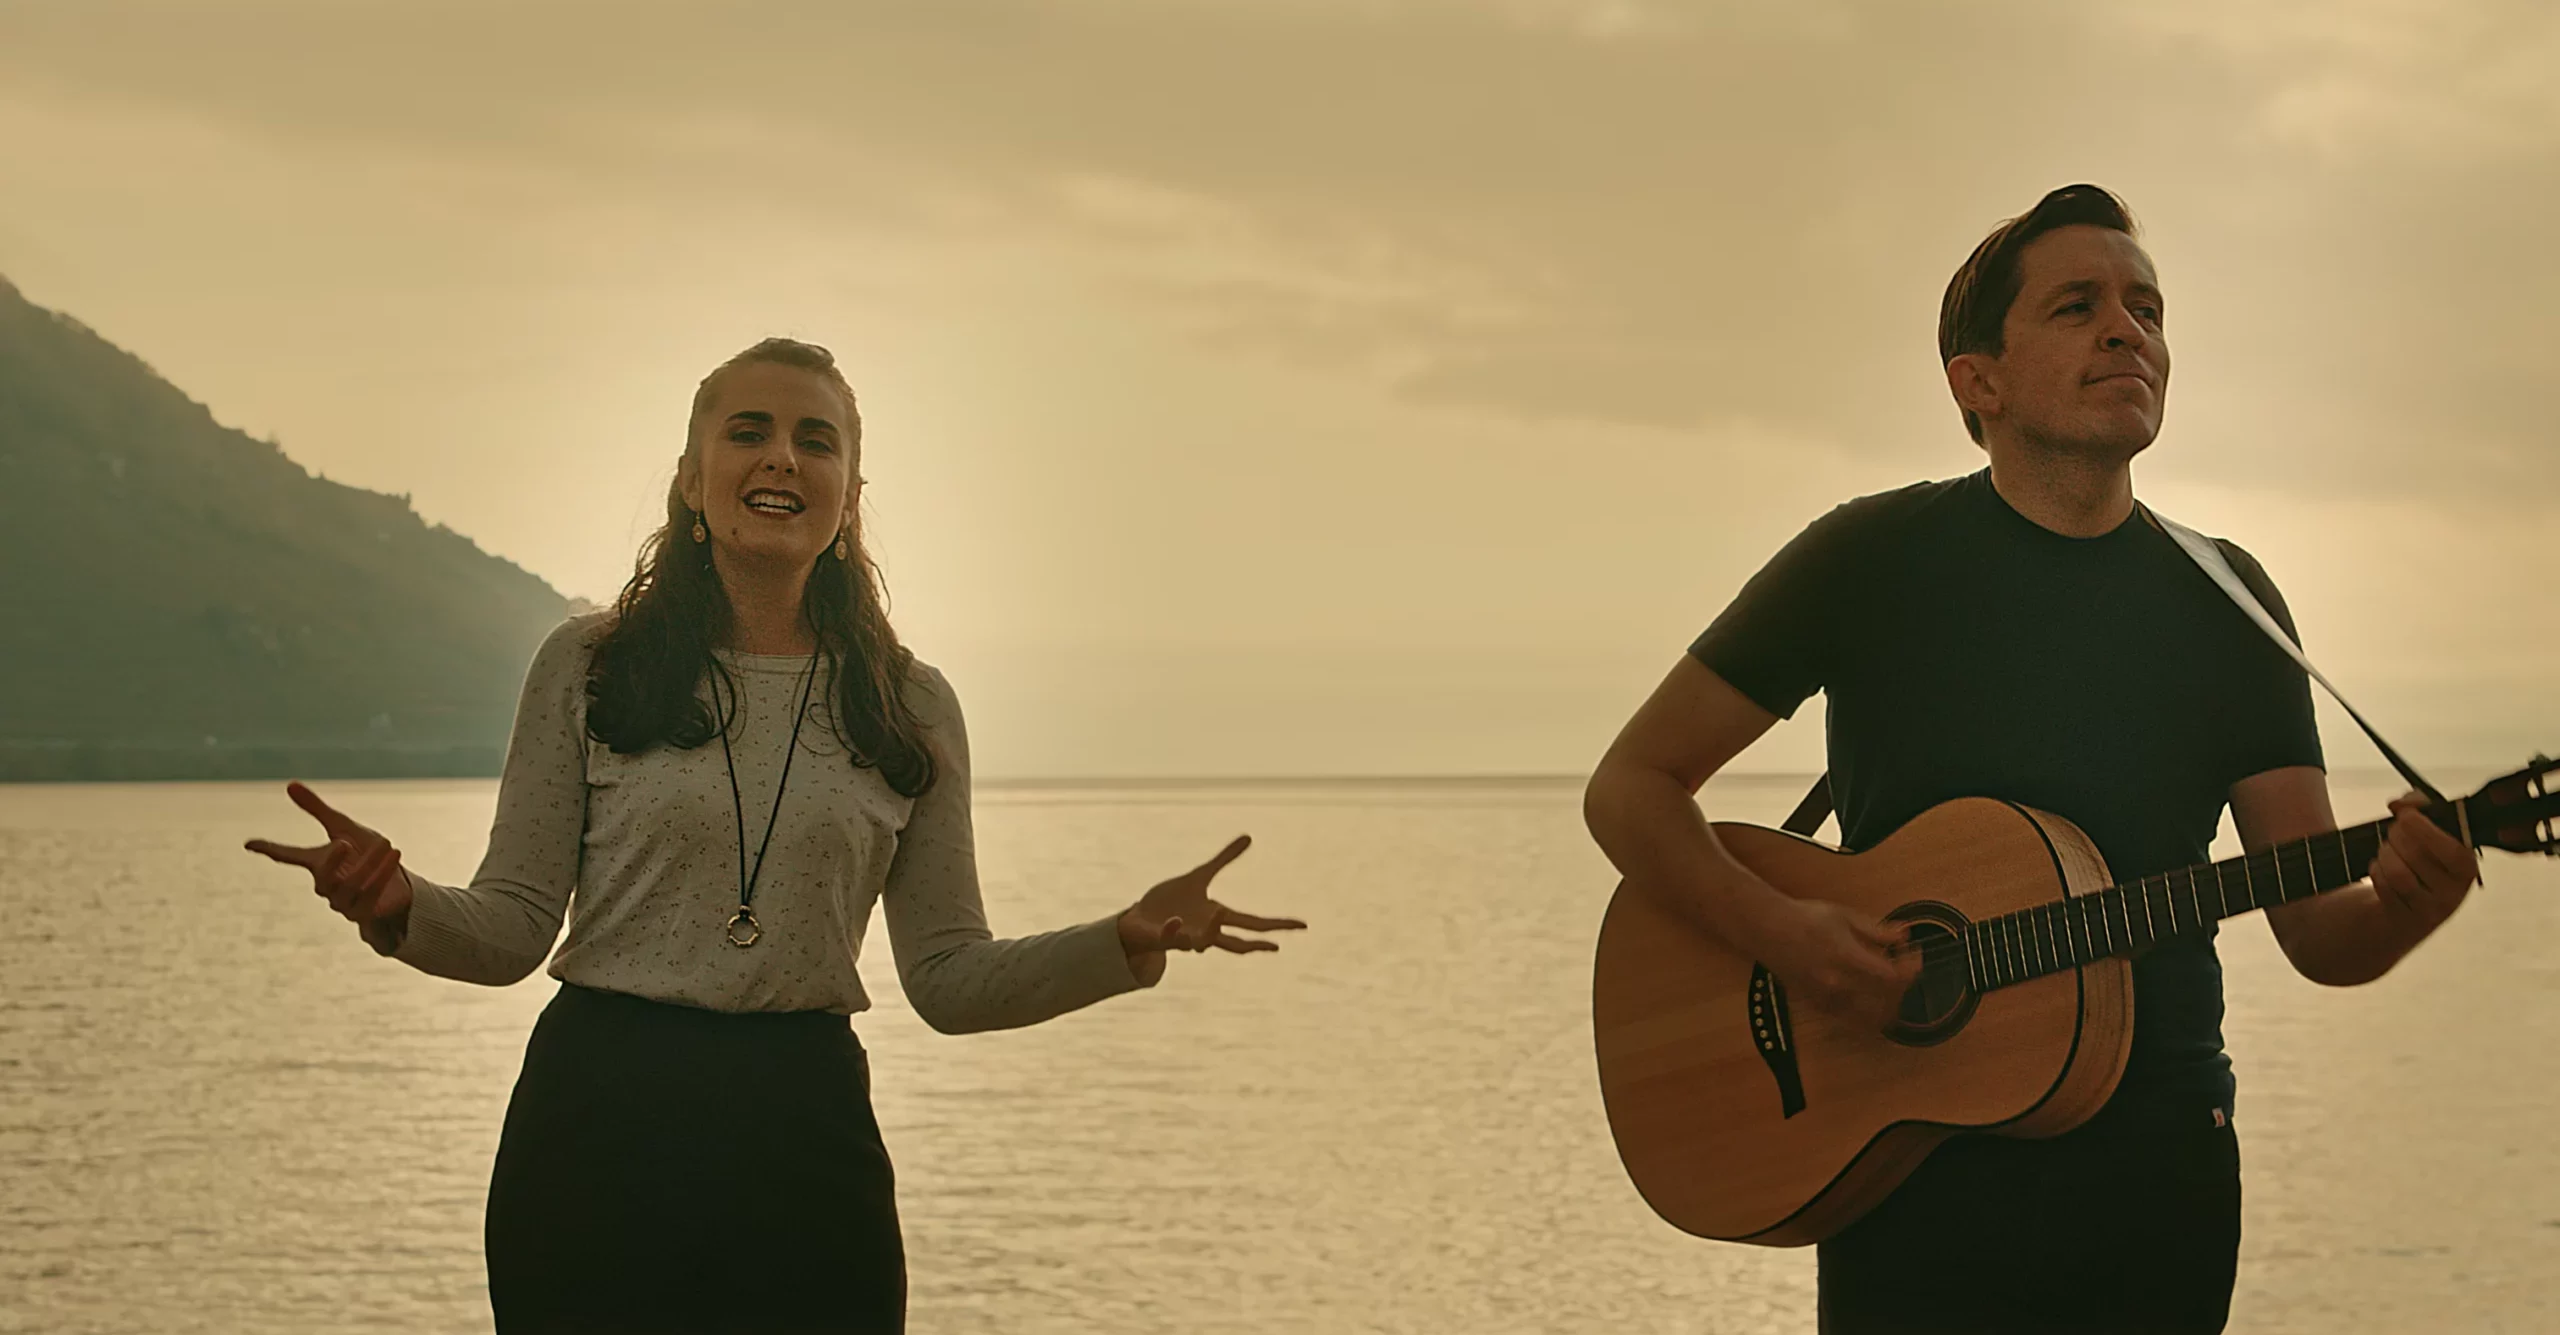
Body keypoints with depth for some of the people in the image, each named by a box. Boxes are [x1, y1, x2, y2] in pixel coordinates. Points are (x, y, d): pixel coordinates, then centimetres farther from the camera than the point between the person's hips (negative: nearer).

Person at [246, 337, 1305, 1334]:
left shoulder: (910, 708, 8)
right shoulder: (586, 666, 3)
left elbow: (949, 980, 7)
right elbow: (513, 928, 1)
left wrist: (1127, 942, -9)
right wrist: (400, 909, -21)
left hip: (806, 1138, 1)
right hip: (600, 1120, -1)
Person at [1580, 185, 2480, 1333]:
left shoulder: (2225, 598, 4)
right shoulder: (1873, 559, -4)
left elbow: (2318, 935, 0)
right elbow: (1629, 788, -2)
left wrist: (2405, 904, -24)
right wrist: (1780, 931, -20)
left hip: (2158, 1179, 3)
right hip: (1915, 1181, -3)